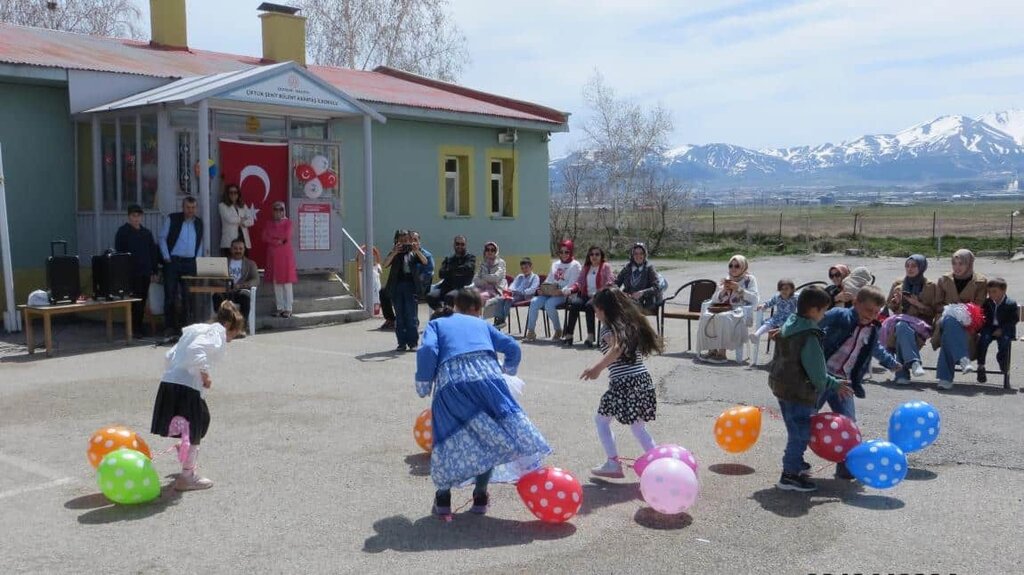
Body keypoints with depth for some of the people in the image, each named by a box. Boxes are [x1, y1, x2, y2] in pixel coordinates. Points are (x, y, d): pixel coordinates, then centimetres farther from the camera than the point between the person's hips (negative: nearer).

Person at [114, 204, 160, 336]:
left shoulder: (147, 233, 14)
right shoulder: (123, 232, 0)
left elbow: (153, 252, 17)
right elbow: (119, 252, -3)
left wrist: (155, 271, 13)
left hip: (145, 272, 5)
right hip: (131, 273, -5)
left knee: (142, 299, 6)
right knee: (134, 300, -7)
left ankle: (139, 325, 15)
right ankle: (134, 327, -2)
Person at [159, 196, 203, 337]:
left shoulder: (199, 223, 12)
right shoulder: (172, 219, 1)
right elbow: (162, 238, 2)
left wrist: (198, 261, 8)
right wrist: (166, 257, -6)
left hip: (190, 262, 3)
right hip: (173, 261, -3)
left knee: (188, 295, 2)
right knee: (170, 294, -3)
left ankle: (184, 324, 9)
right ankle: (170, 326, 3)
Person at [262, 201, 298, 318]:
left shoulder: (288, 223, 0)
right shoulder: (269, 223, 11)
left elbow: (286, 237, -12)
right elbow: (265, 238, 0)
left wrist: (272, 236, -4)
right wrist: (278, 240, -12)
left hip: (285, 255, -4)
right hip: (273, 255, 4)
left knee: (286, 281, -5)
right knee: (276, 282, 5)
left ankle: (288, 308, -2)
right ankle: (280, 307, 11)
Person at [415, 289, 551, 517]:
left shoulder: (436, 324, 25)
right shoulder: (481, 324, 31)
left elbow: (427, 350, 4)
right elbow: (512, 347, 22)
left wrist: (423, 387, 13)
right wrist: (507, 371, 40)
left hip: (450, 381, -1)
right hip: (488, 376, 1)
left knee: (449, 438, 14)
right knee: (488, 435, 16)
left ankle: (443, 499, 18)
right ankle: (480, 496, 20)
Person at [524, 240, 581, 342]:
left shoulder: (575, 265, 3)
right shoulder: (555, 264, 25)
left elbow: (572, 284, -9)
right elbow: (549, 279, 23)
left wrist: (561, 291, -23)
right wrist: (542, 289, 2)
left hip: (564, 294, -6)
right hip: (550, 293, 6)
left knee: (549, 304, -34)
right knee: (534, 301, -21)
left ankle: (558, 330, -13)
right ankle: (530, 331, -20)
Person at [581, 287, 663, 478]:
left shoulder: (609, 328, -9)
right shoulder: (632, 323, 13)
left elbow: (617, 348, -27)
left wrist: (598, 367, -34)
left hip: (623, 383, -7)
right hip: (643, 379, 7)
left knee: (602, 419, 10)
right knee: (638, 425, 20)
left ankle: (613, 463, 8)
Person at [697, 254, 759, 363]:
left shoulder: (750, 279, 8)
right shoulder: (725, 280, 21)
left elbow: (754, 299, -6)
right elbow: (714, 300, 15)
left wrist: (738, 288, -11)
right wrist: (723, 290, -3)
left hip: (741, 310, -5)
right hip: (724, 308, 5)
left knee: (723, 317, -36)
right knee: (706, 316, -26)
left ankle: (722, 352, -32)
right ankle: (712, 350, -23)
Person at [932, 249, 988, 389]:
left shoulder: (980, 282, 12)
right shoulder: (944, 280, 18)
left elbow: (978, 307, 8)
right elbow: (938, 305, 18)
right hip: (946, 316, 2)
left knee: (950, 331, -39)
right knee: (951, 321, -41)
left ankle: (945, 377, -47)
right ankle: (963, 359, -55)